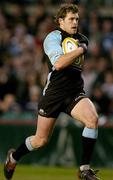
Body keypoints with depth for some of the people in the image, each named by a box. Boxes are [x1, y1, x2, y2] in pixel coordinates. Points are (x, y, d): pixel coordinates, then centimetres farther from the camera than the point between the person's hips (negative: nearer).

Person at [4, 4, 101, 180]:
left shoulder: (82, 39, 12)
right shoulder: (53, 37, -8)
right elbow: (58, 63, -26)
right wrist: (80, 49, -21)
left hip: (75, 92, 4)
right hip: (54, 93, -4)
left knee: (92, 119, -26)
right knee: (41, 140, 4)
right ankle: (13, 157, 35)